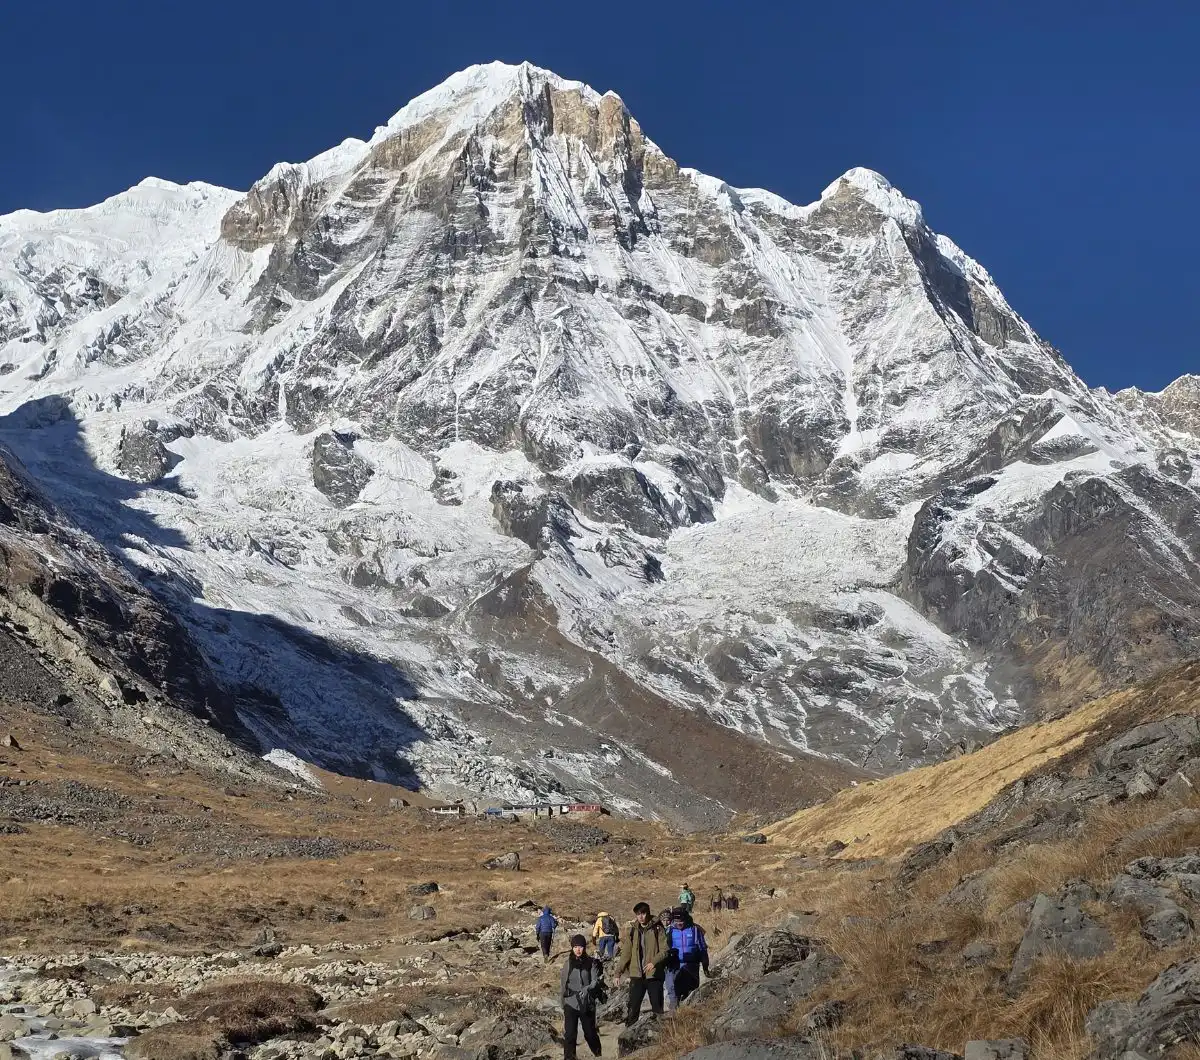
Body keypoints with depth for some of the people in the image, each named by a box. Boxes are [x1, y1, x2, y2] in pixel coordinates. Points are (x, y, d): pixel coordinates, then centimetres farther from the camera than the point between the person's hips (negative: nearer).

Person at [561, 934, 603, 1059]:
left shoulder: (591, 963, -3)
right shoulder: (568, 963, 3)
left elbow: (596, 980, -12)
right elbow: (563, 983, 11)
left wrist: (586, 989, -31)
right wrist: (562, 999, 15)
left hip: (587, 1004, -1)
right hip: (571, 1003, 1)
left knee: (590, 1033, 12)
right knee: (570, 1034, -8)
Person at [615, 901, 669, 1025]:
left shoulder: (657, 929, -2)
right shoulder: (632, 930, 6)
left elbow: (665, 950, -6)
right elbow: (626, 953, 10)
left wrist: (654, 962, -21)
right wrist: (618, 972, 5)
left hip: (654, 974, -2)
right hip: (637, 974, 2)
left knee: (657, 1007, 4)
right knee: (633, 1008, -2)